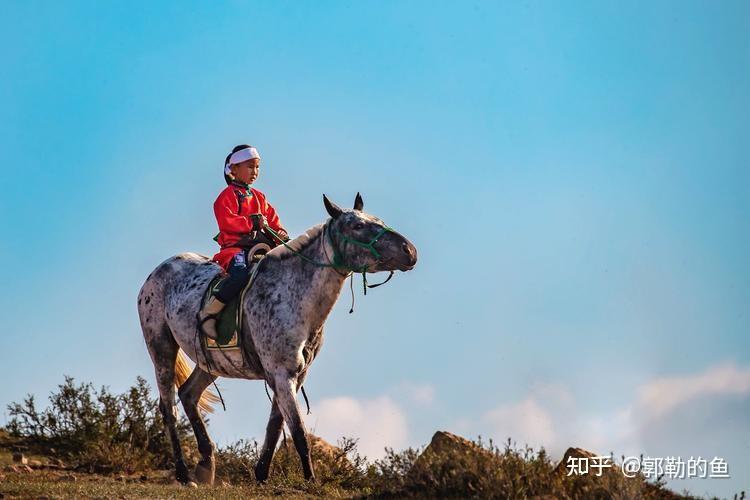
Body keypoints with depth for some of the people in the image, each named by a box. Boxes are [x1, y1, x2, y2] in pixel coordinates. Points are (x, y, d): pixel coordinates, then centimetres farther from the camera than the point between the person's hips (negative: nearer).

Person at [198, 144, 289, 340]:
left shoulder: (259, 197, 25)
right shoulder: (228, 195, 3)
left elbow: (272, 221, 24)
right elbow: (227, 221, -11)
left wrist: (280, 233, 2)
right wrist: (254, 222, -13)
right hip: (235, 247, -7)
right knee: (242, 274, -37)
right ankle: (208, 313, -27)